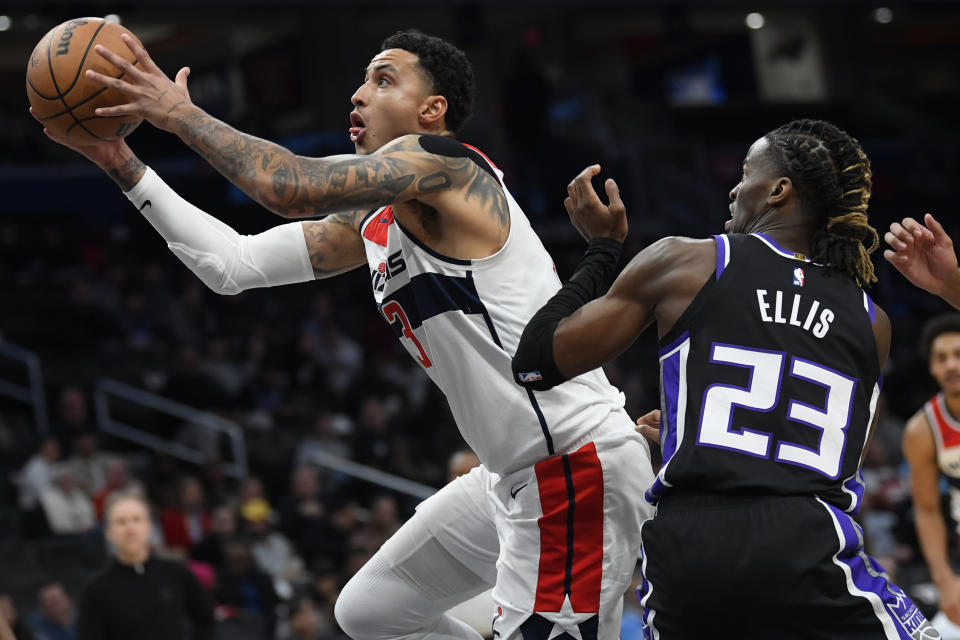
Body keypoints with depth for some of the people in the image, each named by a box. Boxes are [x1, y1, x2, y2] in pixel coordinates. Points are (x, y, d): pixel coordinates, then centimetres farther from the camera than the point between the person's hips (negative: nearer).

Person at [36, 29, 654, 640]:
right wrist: (124, 165, 12)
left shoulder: (440, 162, -14)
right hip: (516, 475, 11)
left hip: (576, 473, -11)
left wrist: (182, 115, -16)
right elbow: (232, 264, 15)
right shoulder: (372, 219, 14)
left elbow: (289, 186, -28)